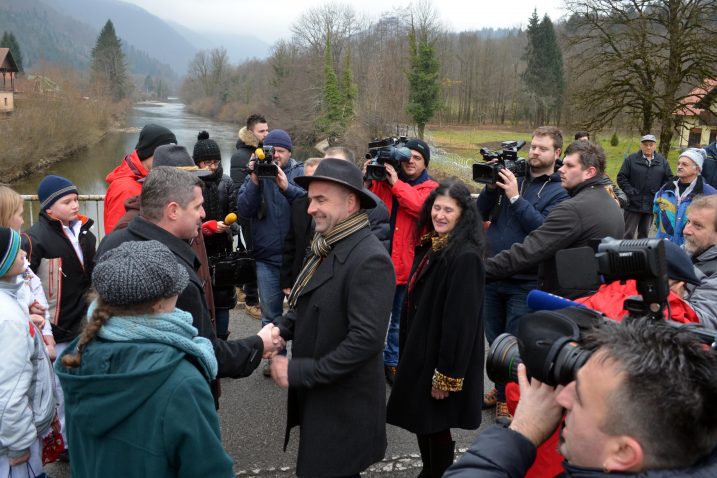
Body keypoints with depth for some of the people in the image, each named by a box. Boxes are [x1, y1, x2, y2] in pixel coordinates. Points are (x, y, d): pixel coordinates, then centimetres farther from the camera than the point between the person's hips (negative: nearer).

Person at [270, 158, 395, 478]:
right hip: (316, 397, 8)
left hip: (343, 407, -8)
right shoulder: (327, 247, 5)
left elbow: (366, 339, -29)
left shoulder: (369, 260, -24)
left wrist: (299, 372, -23)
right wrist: (279, 331, -3)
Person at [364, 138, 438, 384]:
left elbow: (421, 207, -18)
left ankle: (392, 362, 29)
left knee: (399, 320, 13)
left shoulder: (430, 188, 3)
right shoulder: (382, 180, 7)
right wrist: (366, 181, -13)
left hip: (407, 265, 0)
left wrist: (396, 182, -18)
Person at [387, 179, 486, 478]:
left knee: (435, 424, 4)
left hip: (442, 357, -9)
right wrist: (408, 350, 18)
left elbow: (461, 319, -23)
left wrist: (448, 374, -22)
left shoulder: (466, 256, -21)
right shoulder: (430, 245, 7)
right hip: (420, 349, 9)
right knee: (422, 420, 18)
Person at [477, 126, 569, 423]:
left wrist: (515, 197, -21)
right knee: (494, 338, 18)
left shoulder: (560, 192, -5)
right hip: (491, 274, 5)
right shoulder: (512, 176, 6)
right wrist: (491, 187, -11)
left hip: (525, 281, -5)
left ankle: (509, 398, 24)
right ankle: (500, 388, 38)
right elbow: (482, 214, 4)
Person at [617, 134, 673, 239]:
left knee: (644, 233, 14)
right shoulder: (631, 159, -2)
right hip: (633, 204, -3)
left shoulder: (662, 161, 6)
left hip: (652, 205, 3)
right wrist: (630, 191, -13)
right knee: (629, 234, 0)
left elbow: (669, 179, 9)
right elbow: (621, 178, -3)